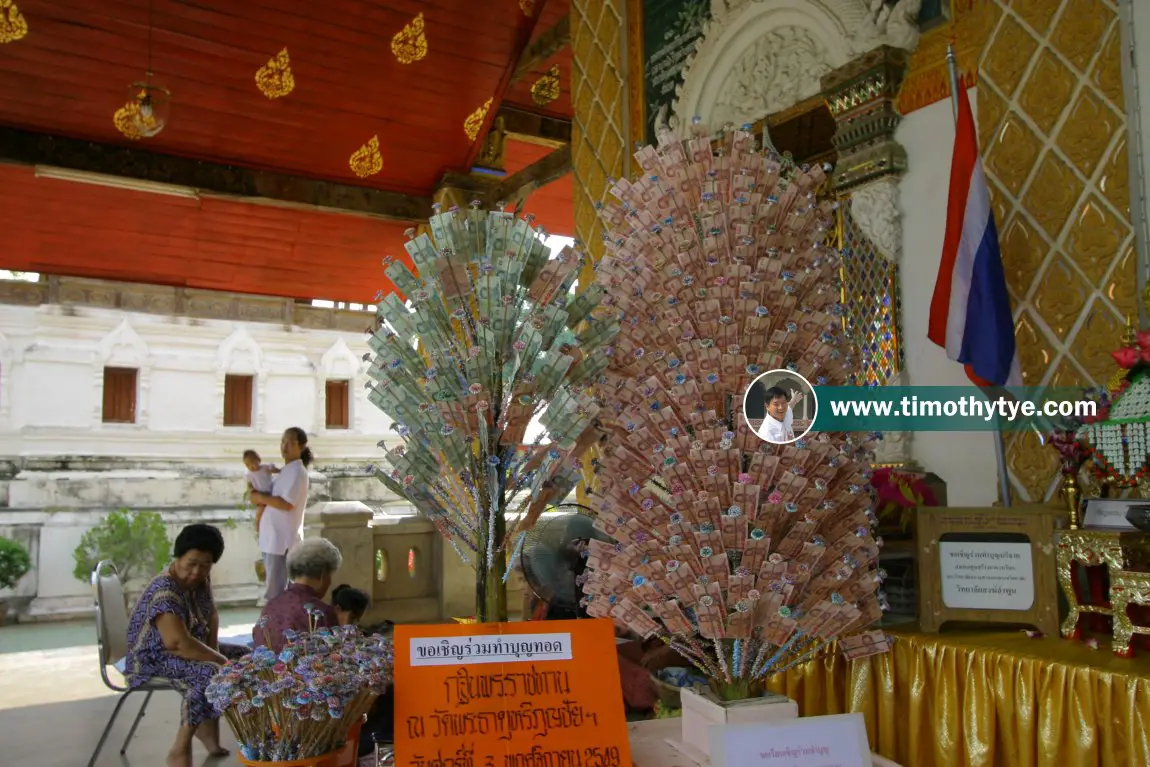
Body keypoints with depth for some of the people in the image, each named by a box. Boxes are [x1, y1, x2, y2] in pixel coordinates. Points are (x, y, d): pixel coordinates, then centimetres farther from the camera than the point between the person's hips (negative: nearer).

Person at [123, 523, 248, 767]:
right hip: (154, 658, -10)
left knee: (245, 656, 5)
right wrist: (219, 660, -26)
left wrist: (213, 650, -7)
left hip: (187, 649, 10)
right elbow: (179, 643, -36)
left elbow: (211, 615, 10)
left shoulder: (201, 580, -1)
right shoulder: (164, 592, -29)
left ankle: (207, 726, 12)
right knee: (210, 674, -33)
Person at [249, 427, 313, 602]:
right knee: (274, 586, 15)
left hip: (283, 539, -9)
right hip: (273, 537, 9)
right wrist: (259, 496, 1)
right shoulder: (286, 470, 15)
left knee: (276, 592, -5)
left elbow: (286, 503, -23)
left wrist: (260, 497, -13)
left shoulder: (297, 472, -14)